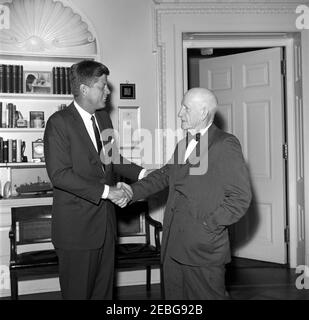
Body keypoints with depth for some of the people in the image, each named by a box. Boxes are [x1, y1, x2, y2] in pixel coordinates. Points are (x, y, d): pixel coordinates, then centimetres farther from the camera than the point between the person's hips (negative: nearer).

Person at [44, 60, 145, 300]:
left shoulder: (104, 118, 10)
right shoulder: (59, 123, -14)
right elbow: (59, 174, -21)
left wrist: (141, 173, 3)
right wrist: (106, 191, -22)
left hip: (105, 221, 7)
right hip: (77, 225, -7)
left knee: (104, 289, 16)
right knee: (78, 291, 6)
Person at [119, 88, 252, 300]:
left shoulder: (226, 145, -10)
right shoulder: (184, 144, 17)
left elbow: (240, 198, -13)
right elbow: (165, 175, 20)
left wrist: (208, 227, -16)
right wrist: (134, 191, 6)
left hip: (203, 250, -8)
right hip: (173, 246, 8)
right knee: (174, 295, 15)